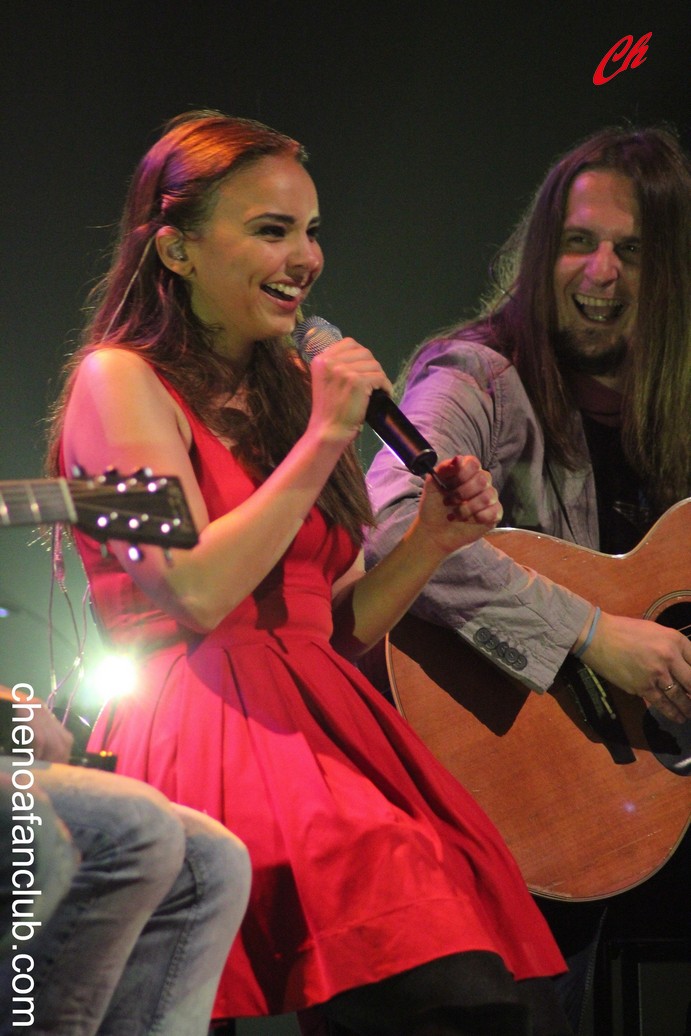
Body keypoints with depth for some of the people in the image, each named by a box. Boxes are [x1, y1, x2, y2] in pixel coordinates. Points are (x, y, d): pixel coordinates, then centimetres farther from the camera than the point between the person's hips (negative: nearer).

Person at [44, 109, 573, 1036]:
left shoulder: (284, 391, 23)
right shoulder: (120, 379, 2)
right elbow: (197, 595, -13)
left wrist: (431, 539, 7)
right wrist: (323, 439, -8)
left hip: (324, 719, 7)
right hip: (206, 735, -7)